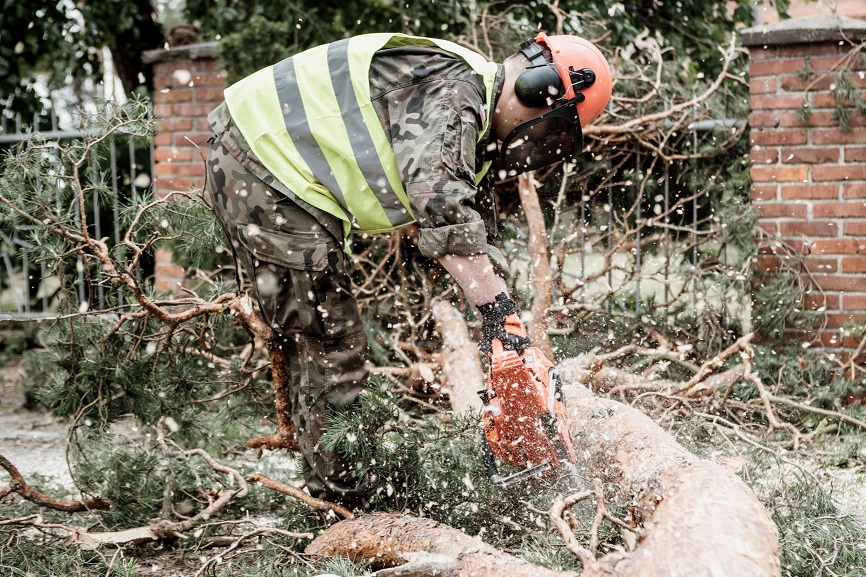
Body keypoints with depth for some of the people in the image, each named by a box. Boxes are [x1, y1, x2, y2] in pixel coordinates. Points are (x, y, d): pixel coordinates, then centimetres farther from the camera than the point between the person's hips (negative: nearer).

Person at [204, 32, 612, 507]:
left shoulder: (473, 118, 13)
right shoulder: (448, 91, -19)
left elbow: (479, 238, 11)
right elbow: (440, 203, -37)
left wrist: (508, 358, 4)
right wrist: (499, 310, -38)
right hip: (261, 168, -11)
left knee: (322, 348, 15)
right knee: (330, 348, -7)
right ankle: (344, 500, 1)